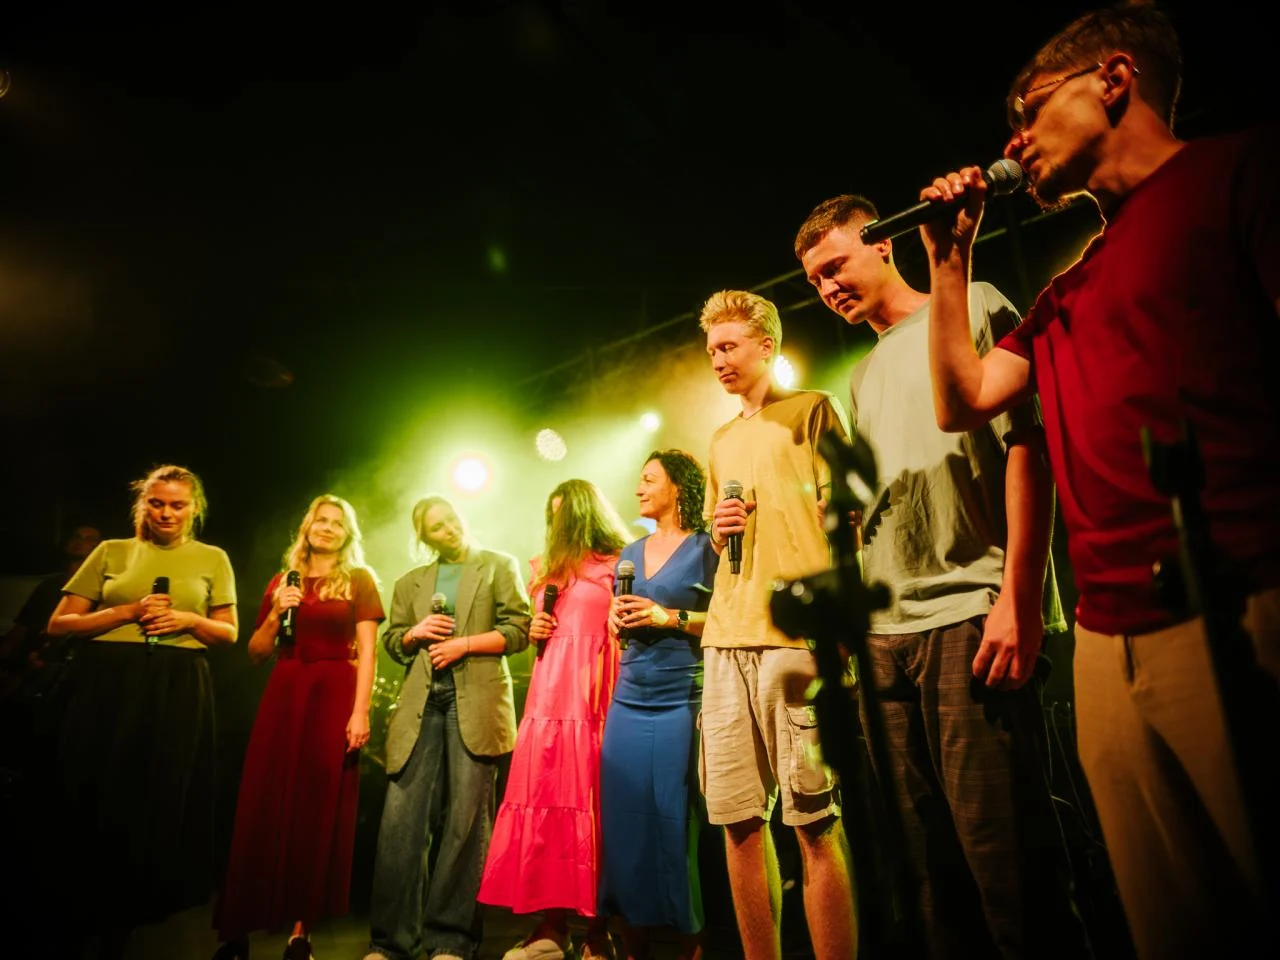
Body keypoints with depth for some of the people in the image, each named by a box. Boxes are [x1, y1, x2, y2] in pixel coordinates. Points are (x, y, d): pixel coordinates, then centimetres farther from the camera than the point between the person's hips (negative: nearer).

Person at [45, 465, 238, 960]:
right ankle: (85, 912, 25)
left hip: (177, 692, 0)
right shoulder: (111, 551, 8)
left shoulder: (212, 559, 9)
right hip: (107, 684, 0)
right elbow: (59, 624, 5)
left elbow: (228, 632, 10)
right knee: (103, 798, 3)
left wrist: (189, 620, -9)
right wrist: (127, 612, -9)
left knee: (161, 803, 3)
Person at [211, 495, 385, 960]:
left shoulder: (359, 580, 4)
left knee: (319, 811, 1)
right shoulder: (281, 581, 14)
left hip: (333, 696, -3)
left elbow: (367, 651, -4)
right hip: (283, 695, 3)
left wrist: (360, 711, -14)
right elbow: (256, 653, 14)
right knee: (265, 808, 3)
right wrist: (275, 614, -4)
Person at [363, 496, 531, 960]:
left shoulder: (499, 565, 9)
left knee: (466, 823, 1)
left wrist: (464, 644, -9)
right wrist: (415, 633, -1)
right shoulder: (410, 582, 19)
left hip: (476, 702, -3)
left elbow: (519, 629, 1)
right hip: (420, 705, 3)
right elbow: (392, 640, 21)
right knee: (401, 820, 0)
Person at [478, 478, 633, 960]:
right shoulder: (550, 569, 24)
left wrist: (621, 706, -17)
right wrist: (536, 632, 10)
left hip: (593, 701, -6)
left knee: (591, 808, -4)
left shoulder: (617, 565, 2)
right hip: (547, 699, 6)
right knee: (546, 804, 3)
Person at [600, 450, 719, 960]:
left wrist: (670, 617, -14)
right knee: (624, 818, 6)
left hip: (681, 701, -5)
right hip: (628, 701, 5)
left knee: (676, 819, 1)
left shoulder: (705, 547, -1)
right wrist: (617, 619, 2)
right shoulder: (630, 552, 16)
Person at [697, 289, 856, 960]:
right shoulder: (721, 440, 25)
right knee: (739, 820, 5)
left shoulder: (811, 410, 7)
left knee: (813, 819, -5)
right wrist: (718, 530, 9)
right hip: (727, 637, 6)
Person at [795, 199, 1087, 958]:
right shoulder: (863, 375, 21)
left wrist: (1017, 597, -15)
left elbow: (1027, 444, -7)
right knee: (932, 852, 11)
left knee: (1001, 848, -4)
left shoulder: (973, 308, 3)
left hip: (970, 614, -6)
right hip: (888, 632, 7)